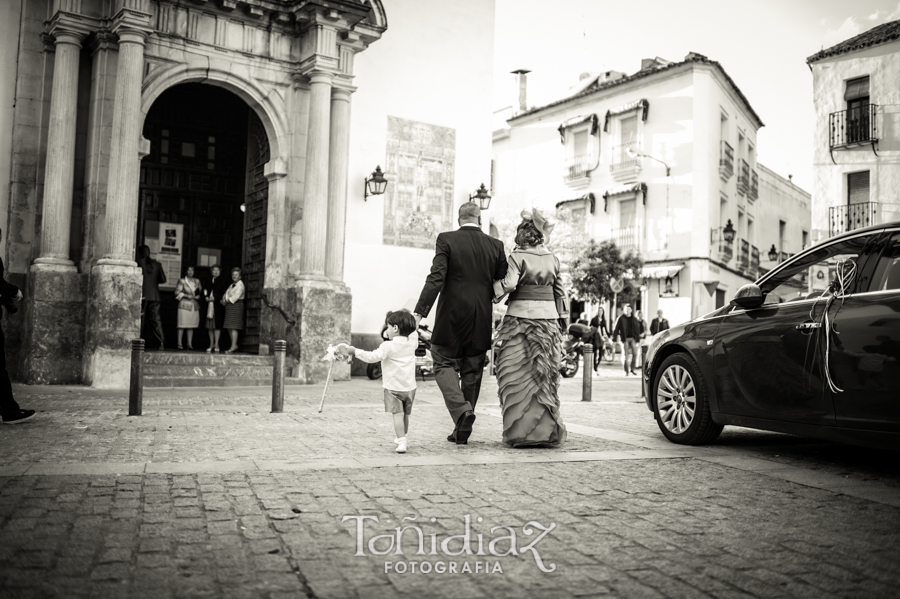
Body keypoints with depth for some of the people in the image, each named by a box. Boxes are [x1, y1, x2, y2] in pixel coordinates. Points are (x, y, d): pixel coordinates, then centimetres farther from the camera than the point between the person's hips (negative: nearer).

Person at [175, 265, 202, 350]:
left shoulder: (197, 281, 16)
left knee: (191, 325, 3)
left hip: (194, 306, 4)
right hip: (184, 305, -4)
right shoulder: (181, 281, 4)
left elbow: (201, 291, 18)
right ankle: (179, 343, -3)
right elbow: (177, 292, -1)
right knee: (182, 325, -7)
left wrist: (198, 296, -2)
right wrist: (186, 296, -13)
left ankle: (190, 343, 7)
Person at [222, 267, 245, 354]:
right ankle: (234, 346, 11)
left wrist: (227, 300, -12)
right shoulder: (231, 285, 22)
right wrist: (224, 300, -4)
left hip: (236, 305, -9)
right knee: (229, 327, 7)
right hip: (229, 306, 9)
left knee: (233, 327, -14)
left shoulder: (240, 285, -5)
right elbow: (227, 294, 16)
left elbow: (236, 296, -15)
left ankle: (233, 346, -16)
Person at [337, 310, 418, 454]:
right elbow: (413, 333, 24)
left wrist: (355, 351, -16)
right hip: (410, 386, 6)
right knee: (405, 414, 19)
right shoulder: (412, 342, 1)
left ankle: (402, 442, -17)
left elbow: (372, 357, -20)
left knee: (398, 414, -7)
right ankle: (404, 438, 34)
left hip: (394, 387, -6)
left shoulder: (388, 346, -16)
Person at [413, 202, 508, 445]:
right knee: (472, 372, 11)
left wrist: (420, 311, -16)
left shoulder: (446, 240, -5)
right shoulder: (495, 246, 3)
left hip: (452, 318, -3)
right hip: (481, 321, 3)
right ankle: (463, 430, 16)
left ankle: (461, 409, -14)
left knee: (444, 364, 10)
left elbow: (436, 278, -15)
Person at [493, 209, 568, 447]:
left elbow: (509, 284, -20)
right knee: (544, 376, 10)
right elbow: (560, 293, 13)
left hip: (522, 318, -5)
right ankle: (547, 430, 14)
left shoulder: (517, 257, -7)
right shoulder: (552, 259, 10)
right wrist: (562, 321, 19)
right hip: (549, 319, 5)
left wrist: (493, 289, -1)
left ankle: (521, 431, 0)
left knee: (518, 376, 0)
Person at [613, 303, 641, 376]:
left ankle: (632, 369, 10)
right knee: (626, 355, -2)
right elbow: (616, 329, -2)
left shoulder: (634, 319, 8)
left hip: (632, 338, 3)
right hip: (625, 339, -3)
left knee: (635, 353, -6)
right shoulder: (621, 319, -1)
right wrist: (614, 339, -6)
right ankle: (626, 371, 7)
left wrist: (637, 340, 8)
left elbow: (637, 329, 12)